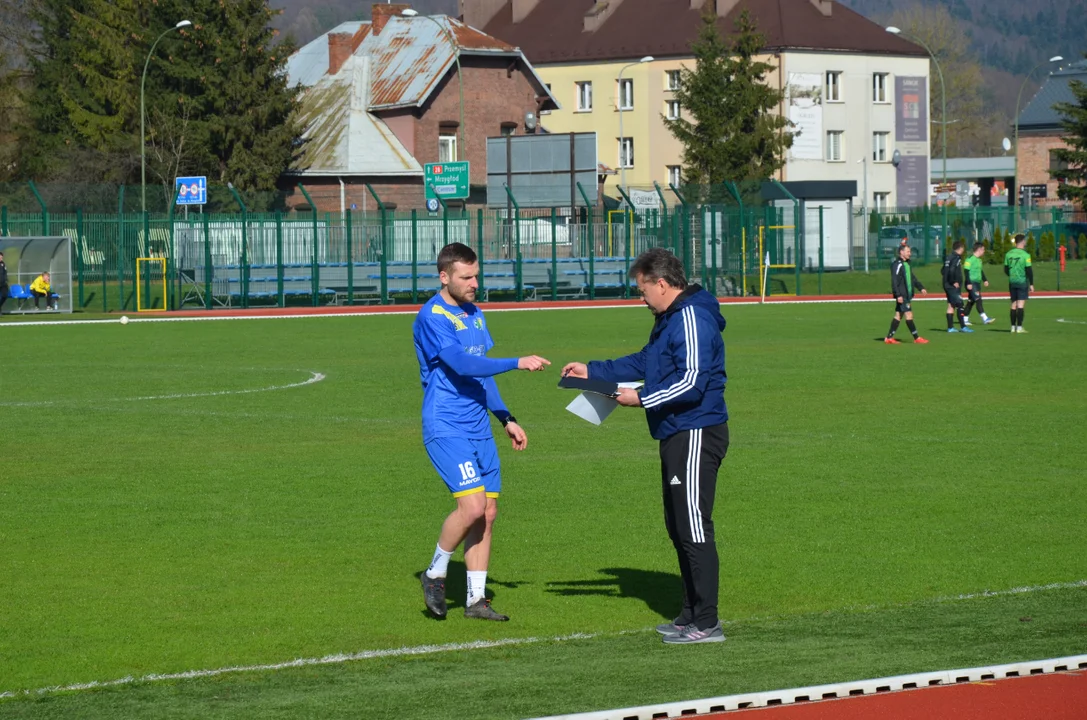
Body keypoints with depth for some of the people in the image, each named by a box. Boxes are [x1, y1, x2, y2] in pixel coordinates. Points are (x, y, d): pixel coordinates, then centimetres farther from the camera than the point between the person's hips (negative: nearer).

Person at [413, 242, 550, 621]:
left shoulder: (474, 314, 14)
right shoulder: (432, 317, -12)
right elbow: (463, 366, -24)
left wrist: (506, 419, 22)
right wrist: (518, 362, -26)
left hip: (479, 430, 8)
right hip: (446, 429, -8)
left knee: (487, 511, 5)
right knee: (472, 505, -19)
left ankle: (476, 599, 12)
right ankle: (435, 574, 3)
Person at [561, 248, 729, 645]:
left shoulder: (692, 318, -17)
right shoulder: (670, 318, 17)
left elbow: (691, 382, -24)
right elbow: (645, 362, 28)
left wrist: (641, 399, -17)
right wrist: (592, 370, 26)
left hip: (696, 436, -11)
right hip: (677, 436, 11)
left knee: (694, 527, -9)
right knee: (678, 527, 15)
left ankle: (706, 623, -6)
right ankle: (692, 614, 23)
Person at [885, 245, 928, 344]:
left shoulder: (906, 264, 17)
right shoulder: (897, 264, -12)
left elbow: (913, 278, 24)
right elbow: (894, 281, -17)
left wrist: (921, 288, 15)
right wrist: (898, 295, -22)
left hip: (907, 295, 10)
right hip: (901, 296, -10)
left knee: (898, 316, 10)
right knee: (909, 315, -8)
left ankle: (889, 338, 13)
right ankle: (916, 338, -5)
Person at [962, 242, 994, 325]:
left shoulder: (979, 260, 17)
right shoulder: (970, 259, -11)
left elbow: (981, 271, 27)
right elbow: (966, 271, -15)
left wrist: (985, 280, 14)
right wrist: (968, 283, -20)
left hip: (977, 283, 10)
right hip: (972, 283, -10)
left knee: (971, 301, 11)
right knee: (978, 300, -15)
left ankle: (965, 319, 17)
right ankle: (984, 318, -22)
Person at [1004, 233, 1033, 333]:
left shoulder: (1009, 254, 5)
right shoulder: (1025, 255, -11)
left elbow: (1006, 270, 11)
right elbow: (1029, 270, -12)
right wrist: (1031, 284, -4)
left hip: (1012, 282, 5)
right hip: (1022, 282, -5)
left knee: (1014, 304, 11)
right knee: (1021, 304, -5)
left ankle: (1013, 326, 12)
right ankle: (1019, 327, -9)